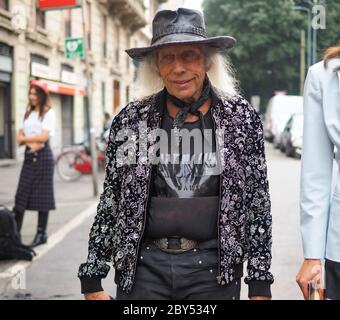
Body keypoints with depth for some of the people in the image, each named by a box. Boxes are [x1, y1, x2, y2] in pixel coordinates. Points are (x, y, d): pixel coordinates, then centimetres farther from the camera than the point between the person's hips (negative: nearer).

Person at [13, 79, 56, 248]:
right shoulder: (28, 113, 16)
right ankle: (15, 231, 2)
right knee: (22, 193, 1)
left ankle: (41, 233, 5)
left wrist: (24, 138, -4)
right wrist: (30, 142, -10)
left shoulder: (48, 113, -2)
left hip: (43, 155, -5)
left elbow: (44, 136, -13)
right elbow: (19, 137, 9)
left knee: (42, 194, -1)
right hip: (29, 155, 6)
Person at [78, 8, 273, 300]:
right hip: (143, 266, 1)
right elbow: (110, 202, 5)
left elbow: (257, 200, 1)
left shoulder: (241, 117, -2)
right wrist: (92, 279, 4)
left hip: (213, 268, 0)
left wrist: (260, 285, 0)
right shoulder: (131, 120, 0)